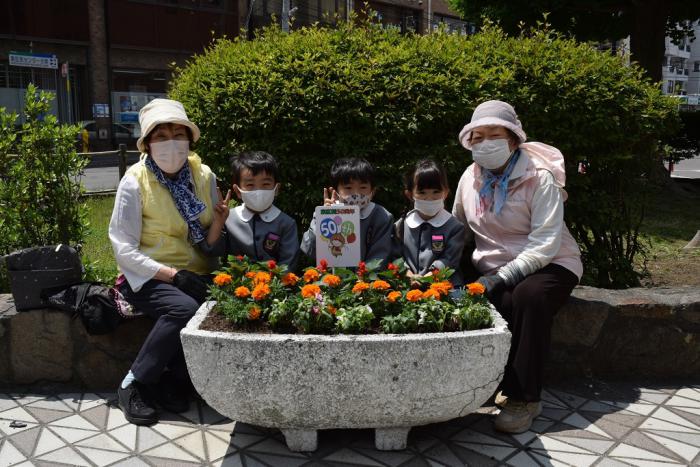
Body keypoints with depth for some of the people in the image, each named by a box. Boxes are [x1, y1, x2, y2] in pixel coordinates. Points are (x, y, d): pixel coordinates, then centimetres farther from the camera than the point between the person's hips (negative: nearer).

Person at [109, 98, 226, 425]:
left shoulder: (204, 176, 3)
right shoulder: (135, 181, -8)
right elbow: (124, 249, -10)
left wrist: (214, 272, -8)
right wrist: (173, 275, -21)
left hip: (195, 275, 4)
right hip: (148, 277, -4)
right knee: (184, 309, -33)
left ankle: (171, 382, -7)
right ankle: (133, 384, -12)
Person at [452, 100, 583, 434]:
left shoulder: (540, 178, -14)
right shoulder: (470, 178, 2)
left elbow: (545, 244, -20)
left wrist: (503, 276, -27)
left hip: (548, 265, -3)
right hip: (495, 271, 4)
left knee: (528, 297, -36)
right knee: (499, 305, -30)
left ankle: (525, 397, -23)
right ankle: (506, 382, -9)